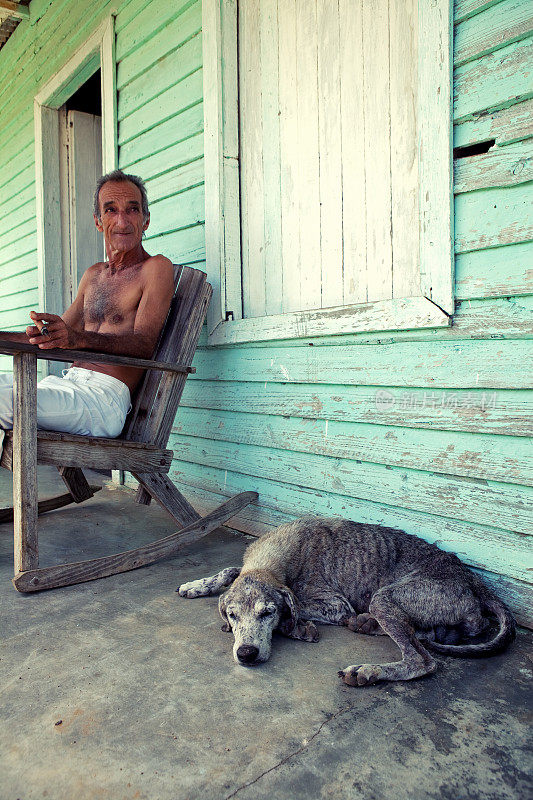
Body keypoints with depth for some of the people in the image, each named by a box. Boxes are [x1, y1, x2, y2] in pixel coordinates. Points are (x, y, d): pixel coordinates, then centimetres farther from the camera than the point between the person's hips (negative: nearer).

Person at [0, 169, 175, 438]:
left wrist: (80, 339, -31)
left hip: (104, 397, -7)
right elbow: (57, 338, 28)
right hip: (68, 383, 8)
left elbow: (144, 344, -14)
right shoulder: (93, 275, 23)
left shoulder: (156, 268, 0)